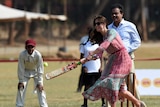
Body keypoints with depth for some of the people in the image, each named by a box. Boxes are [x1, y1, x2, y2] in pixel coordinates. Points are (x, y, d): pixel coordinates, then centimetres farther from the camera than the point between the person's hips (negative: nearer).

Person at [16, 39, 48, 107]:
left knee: (40, 89, -10)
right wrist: (21, 81, -16)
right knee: (21, 88, -5)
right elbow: (21, 68, -19)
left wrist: (39, 82, -21)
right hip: (25, 72, 1)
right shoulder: (22, 54, -29)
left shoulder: (38, 55, -30)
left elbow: (40, 69, -21)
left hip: (36, 71, -1)